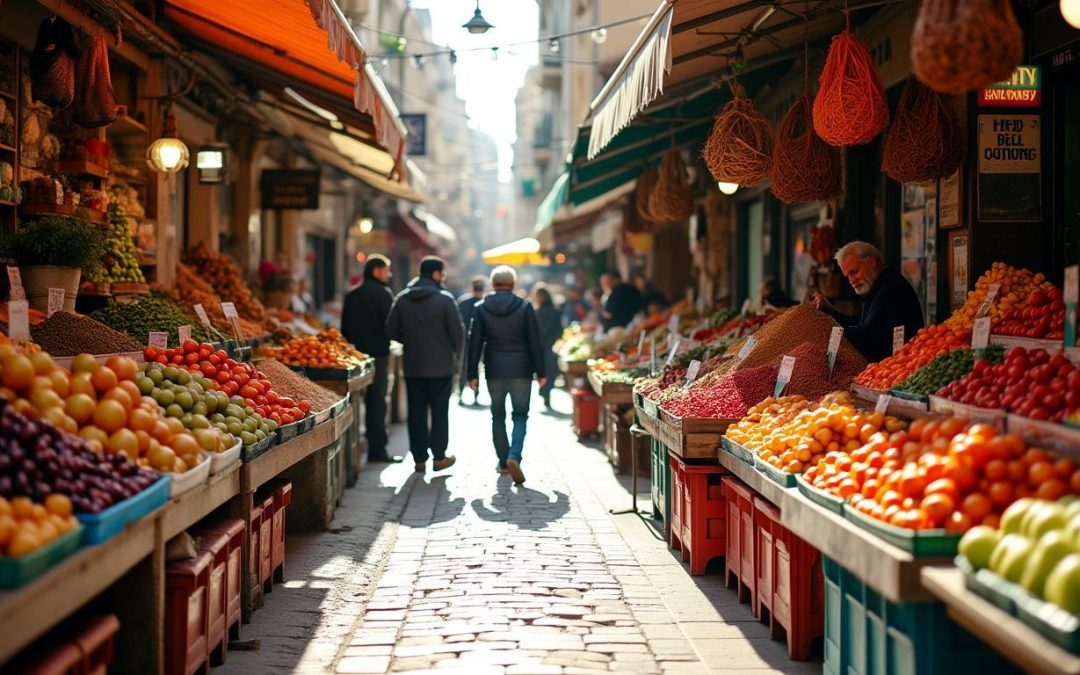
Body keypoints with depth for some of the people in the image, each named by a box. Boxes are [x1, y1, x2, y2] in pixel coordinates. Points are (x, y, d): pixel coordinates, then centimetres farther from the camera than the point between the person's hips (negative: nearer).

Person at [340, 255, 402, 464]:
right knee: (376, 403, -2)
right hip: (377, 354, -6)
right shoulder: (383, 294, -9)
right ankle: (377, 450, -2)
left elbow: (344, 328, 14)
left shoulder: (351, 295, 12)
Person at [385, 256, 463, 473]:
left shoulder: (402, 299, 1)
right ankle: (439, 457, 9)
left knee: (416, 412, 9)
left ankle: (419, 458, 11)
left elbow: (391, 330, 3)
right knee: (439, 412, 7)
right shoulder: (444, 299, -11)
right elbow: (457, 331, -11)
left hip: (412, 366, 3)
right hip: (440, 366, -3)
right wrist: (455, 351, 8)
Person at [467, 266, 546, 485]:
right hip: (520, 370, -1)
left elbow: (475, 343, 0)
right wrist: (540, 372, 3)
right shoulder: (524, 307, -4)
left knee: (498, 416, 13)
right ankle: (514, 456, -16)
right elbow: (534, 342, -3)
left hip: (494, 371, 1)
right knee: (520, 415, 6)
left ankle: (504, 462, 15)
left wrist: (473, 374, 5)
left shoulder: (482, 309, 0)